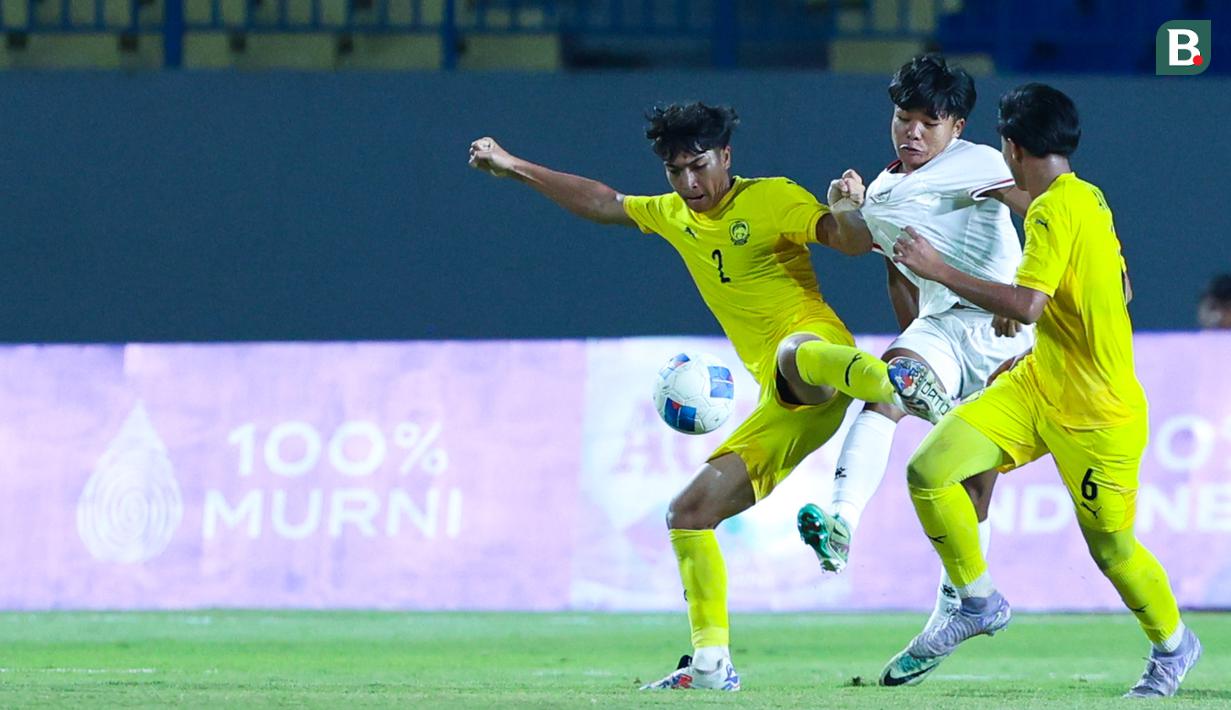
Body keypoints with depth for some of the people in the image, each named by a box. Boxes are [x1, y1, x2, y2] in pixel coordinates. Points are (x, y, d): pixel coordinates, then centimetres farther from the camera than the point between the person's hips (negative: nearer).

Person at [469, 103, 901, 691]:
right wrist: (513, 168, 38)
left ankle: (889, 383, -77)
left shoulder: (773, 199, -1)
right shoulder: (675, 216, 21)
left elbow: (848, 238, -13)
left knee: (794, 353, -46)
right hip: (781, 407, 8)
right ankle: (711, 664, 6)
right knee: (688, 514, 5)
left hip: (820, 348, -8)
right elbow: (602, 203, 35)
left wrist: (848, 210, -36)